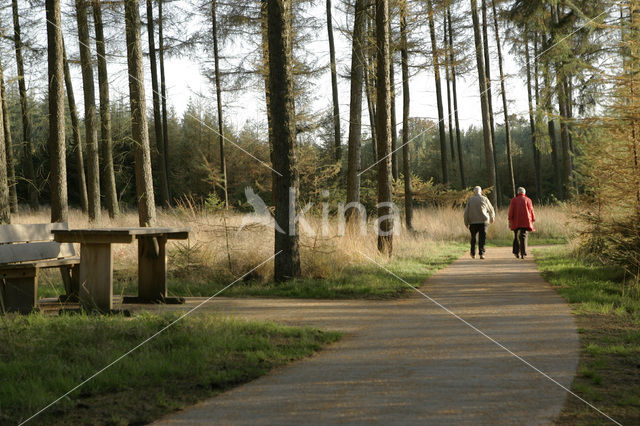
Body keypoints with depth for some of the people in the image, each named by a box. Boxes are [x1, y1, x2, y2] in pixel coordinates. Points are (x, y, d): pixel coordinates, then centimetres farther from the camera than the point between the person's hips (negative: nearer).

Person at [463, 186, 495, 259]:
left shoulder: (470, 199, 1)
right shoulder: (485, 199, 1)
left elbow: (466, 212, -2)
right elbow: (491, 210, 12)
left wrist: (466, 223, 4)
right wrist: (492, 218, 29)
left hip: (473, 222, 1)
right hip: (483, 221, -1)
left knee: (473, 237, 15)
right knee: (482, 238, 0)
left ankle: (473, 253, 20)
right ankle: (481, 253, -10)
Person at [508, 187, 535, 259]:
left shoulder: (514, 200, 6)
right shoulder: (528, 200, 5)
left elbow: (511, 210, 0)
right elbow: (531, 211, 4)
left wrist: (510, 221, -1)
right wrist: (532, 221, 12)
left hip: (516, 222, 1)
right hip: (525, 222, -1)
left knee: (516, 237, 15)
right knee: (523, 237, -2)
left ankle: (516, 253, 15)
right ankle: (523, 254, -13)